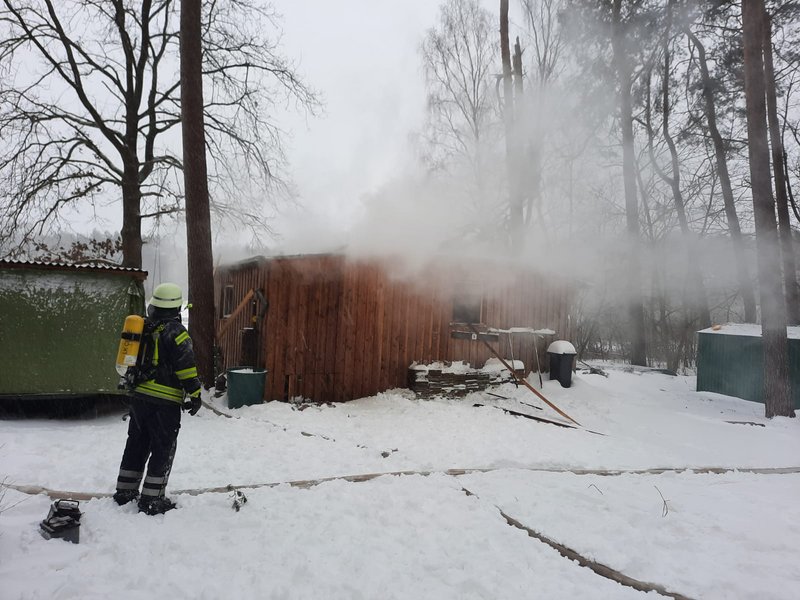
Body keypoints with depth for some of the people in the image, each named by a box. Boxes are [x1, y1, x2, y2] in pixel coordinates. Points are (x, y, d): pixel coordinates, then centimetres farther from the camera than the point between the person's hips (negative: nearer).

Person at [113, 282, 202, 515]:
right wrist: (194, 394, -9)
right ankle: (152, 500, 4)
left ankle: (125, 491, 28)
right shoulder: (174, 331, -11)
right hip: (165, 401, -7)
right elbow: (186, 366, -15)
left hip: (139, 396, 7)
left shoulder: (142, 327, 10)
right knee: (163, 449, 1)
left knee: (136, 443, 19)